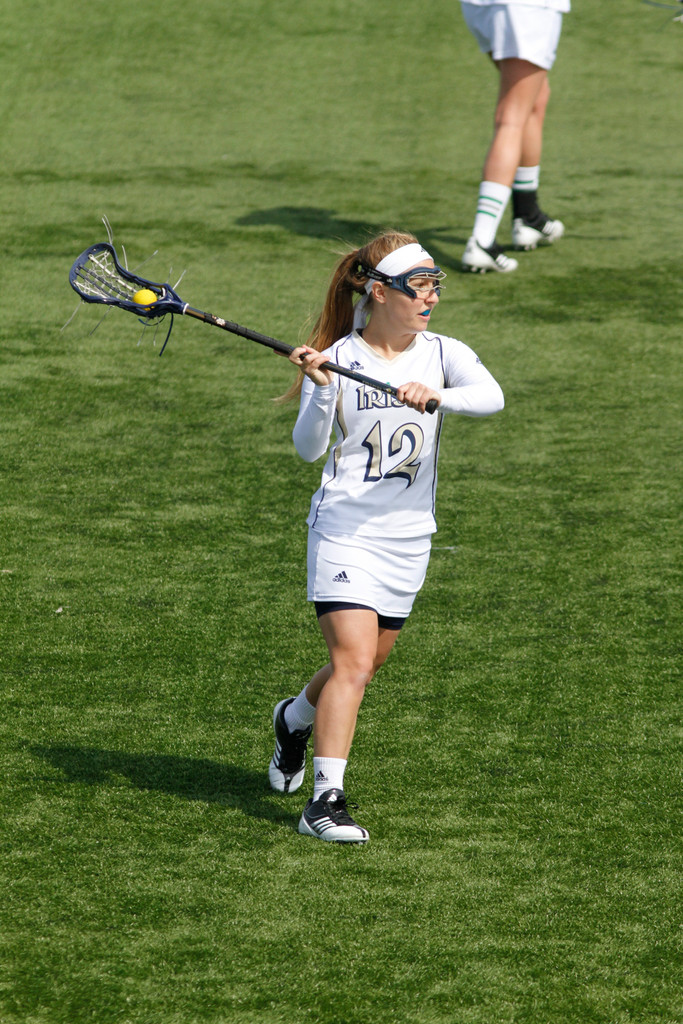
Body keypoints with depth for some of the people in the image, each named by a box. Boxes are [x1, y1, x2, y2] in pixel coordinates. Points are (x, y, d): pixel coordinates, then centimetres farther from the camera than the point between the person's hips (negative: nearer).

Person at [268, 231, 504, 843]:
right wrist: (321, 392, -28)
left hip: (408, 538, 4)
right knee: (353, 659, -18)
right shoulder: (337, 359, -5)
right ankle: (326, 800, -17)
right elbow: (309, 450, -12)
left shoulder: (442, 354, 0)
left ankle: (296, 719, 47)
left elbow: (491, 396, -19)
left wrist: (437, 396, -37)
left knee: (366, 663, 15)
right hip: (344, 529, -4)